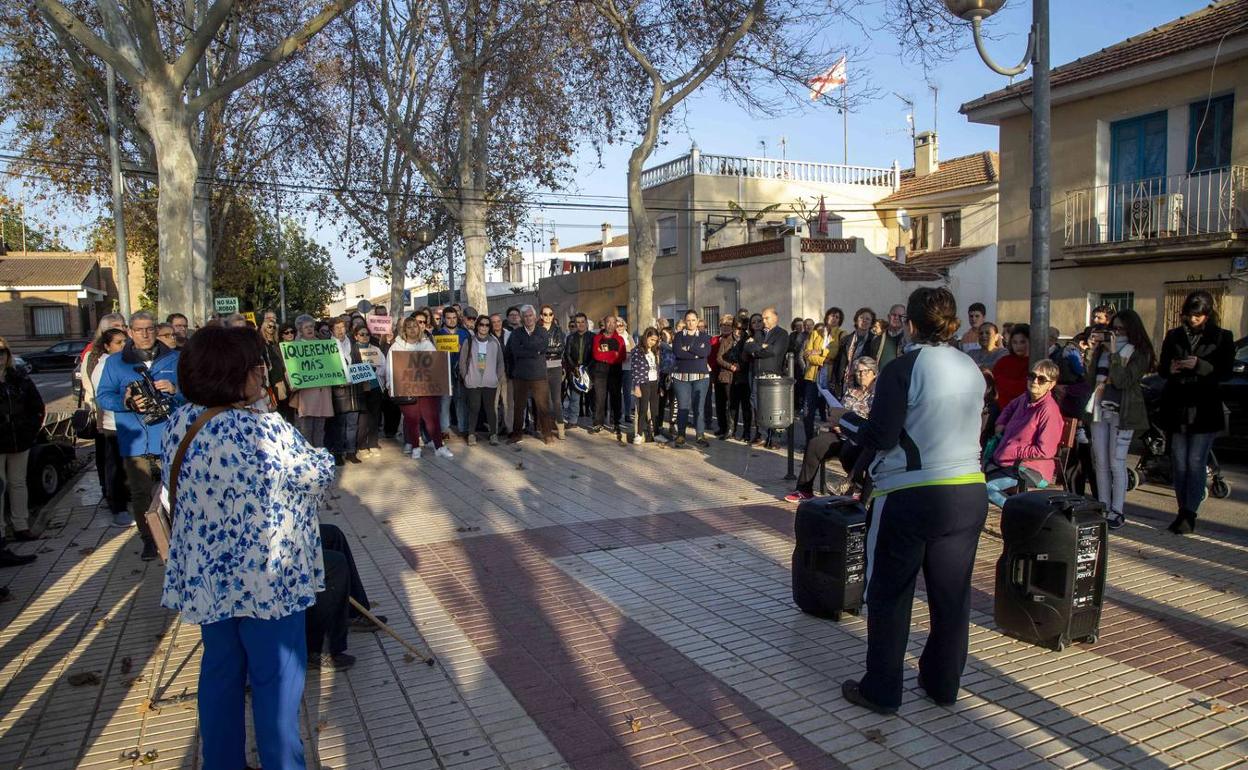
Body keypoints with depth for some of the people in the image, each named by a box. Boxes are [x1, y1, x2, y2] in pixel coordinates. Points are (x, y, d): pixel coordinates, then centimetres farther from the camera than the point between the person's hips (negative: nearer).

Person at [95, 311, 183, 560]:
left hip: (169, 438, 0)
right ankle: (149, 540, 17)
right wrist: (125, 402, -15)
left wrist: (175, 389, -16)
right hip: (135, 440, 1)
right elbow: (102, 396, 5)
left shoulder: (174, 359, 9)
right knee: (140, 493, 4)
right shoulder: (115, 362, 9)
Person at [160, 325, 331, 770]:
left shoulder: (179, 423, -3)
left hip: (204, 578, 7)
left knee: (220, 673, 21)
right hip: (266, 578, -7)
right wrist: (322, 458, 11)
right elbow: (319, 474, -11)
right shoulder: (266, 430, -25)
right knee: (277, 681, 10)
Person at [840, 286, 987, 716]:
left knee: (889, 596, 7)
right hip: (968, 492, 6)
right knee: (952, 594, 15)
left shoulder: (903, 369, -13)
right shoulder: (972, 369, 6)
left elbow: (880, 436, -15)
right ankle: (943, 683, 29)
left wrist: (846, 420, 3)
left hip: (910, 498, -6)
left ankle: (881, 691, 15)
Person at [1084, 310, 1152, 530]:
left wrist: (1114, 353, -16)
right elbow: (1090, 380, 5)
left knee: (1116, 463, -3)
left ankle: (1117, 512, 5)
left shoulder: (1139, 353, -4)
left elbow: (1123, 381, -16)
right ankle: (1103, 509, 16)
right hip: (1100, 410, 5)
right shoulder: (1104, 349, 11)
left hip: (1122, 413, -5)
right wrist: (1094, 351, 0)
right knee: (1100, 463, 8)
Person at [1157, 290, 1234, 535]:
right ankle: (1183, 510, 16)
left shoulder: (1222, 337, 2)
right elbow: (1161, 368, 13)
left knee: (1196, 463, -4)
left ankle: (1190, 513, 0)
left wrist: (1199, 365, -19)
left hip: (1204, 409, -3)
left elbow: (1225, 372, -4)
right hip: (1177, 407, 3)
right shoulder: (1173, 336, 9)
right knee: (1179, 463, 7)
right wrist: (1169, 369, -9)